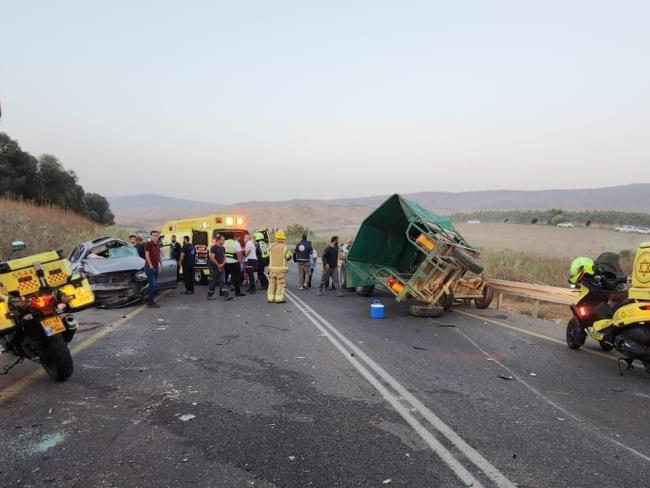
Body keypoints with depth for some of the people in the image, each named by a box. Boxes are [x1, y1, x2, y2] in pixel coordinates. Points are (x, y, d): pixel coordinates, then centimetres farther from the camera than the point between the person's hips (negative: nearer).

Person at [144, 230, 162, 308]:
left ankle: (151, 301, 18)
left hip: (156, 267, 8)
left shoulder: (157, 245, 15)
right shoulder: (148, 244, -10)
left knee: (154, 284, 11)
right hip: (150, 267, -8)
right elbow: (147, 255, -16)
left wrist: (160, 264, 18)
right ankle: (150, 302, -4)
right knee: (152, 284, -9)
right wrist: (150, 265, -18)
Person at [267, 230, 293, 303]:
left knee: (272, 283, 11)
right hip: (281, 268, -4)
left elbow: (269, 255, 9)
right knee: (281, 283, 1)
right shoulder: (284, 247, -11)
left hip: (272, 267, 5)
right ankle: (279, 299, 1)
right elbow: (288, 257, -6)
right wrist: (289, 252, 14)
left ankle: (270, 298, 14)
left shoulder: (271, 246, 2)